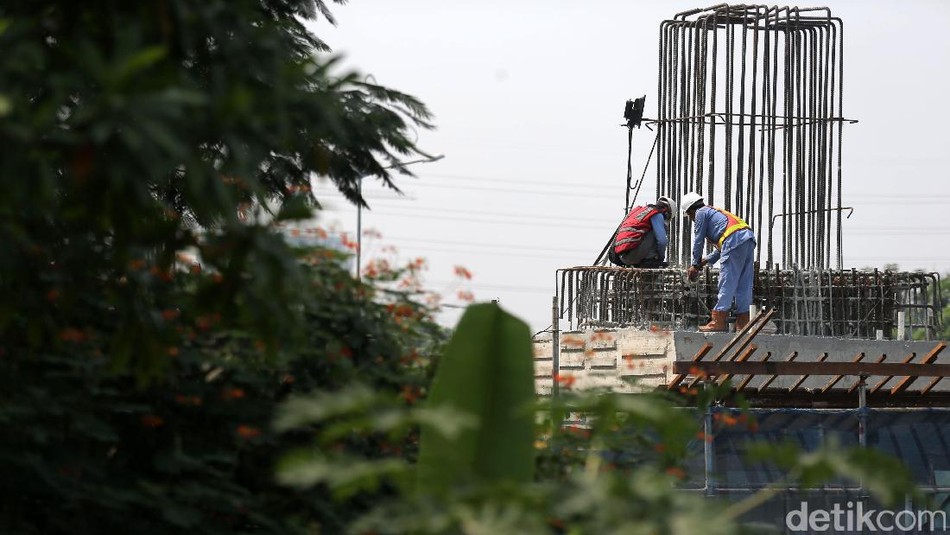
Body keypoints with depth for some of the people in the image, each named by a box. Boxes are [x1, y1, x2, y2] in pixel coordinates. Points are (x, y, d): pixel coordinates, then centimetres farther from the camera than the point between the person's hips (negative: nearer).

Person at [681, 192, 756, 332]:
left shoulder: (701, 213, 11)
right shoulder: (715, 212, 36)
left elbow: (698, 241, 9)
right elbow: (720, 248, 35)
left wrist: (695, 265, 18)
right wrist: (705, 261, 32)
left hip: (735, 240, -9)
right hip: (749, 238, 9)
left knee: (726, 283, -7)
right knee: (743, 285, 8)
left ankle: (719, 322, -8)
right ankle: (742, 323, 8)